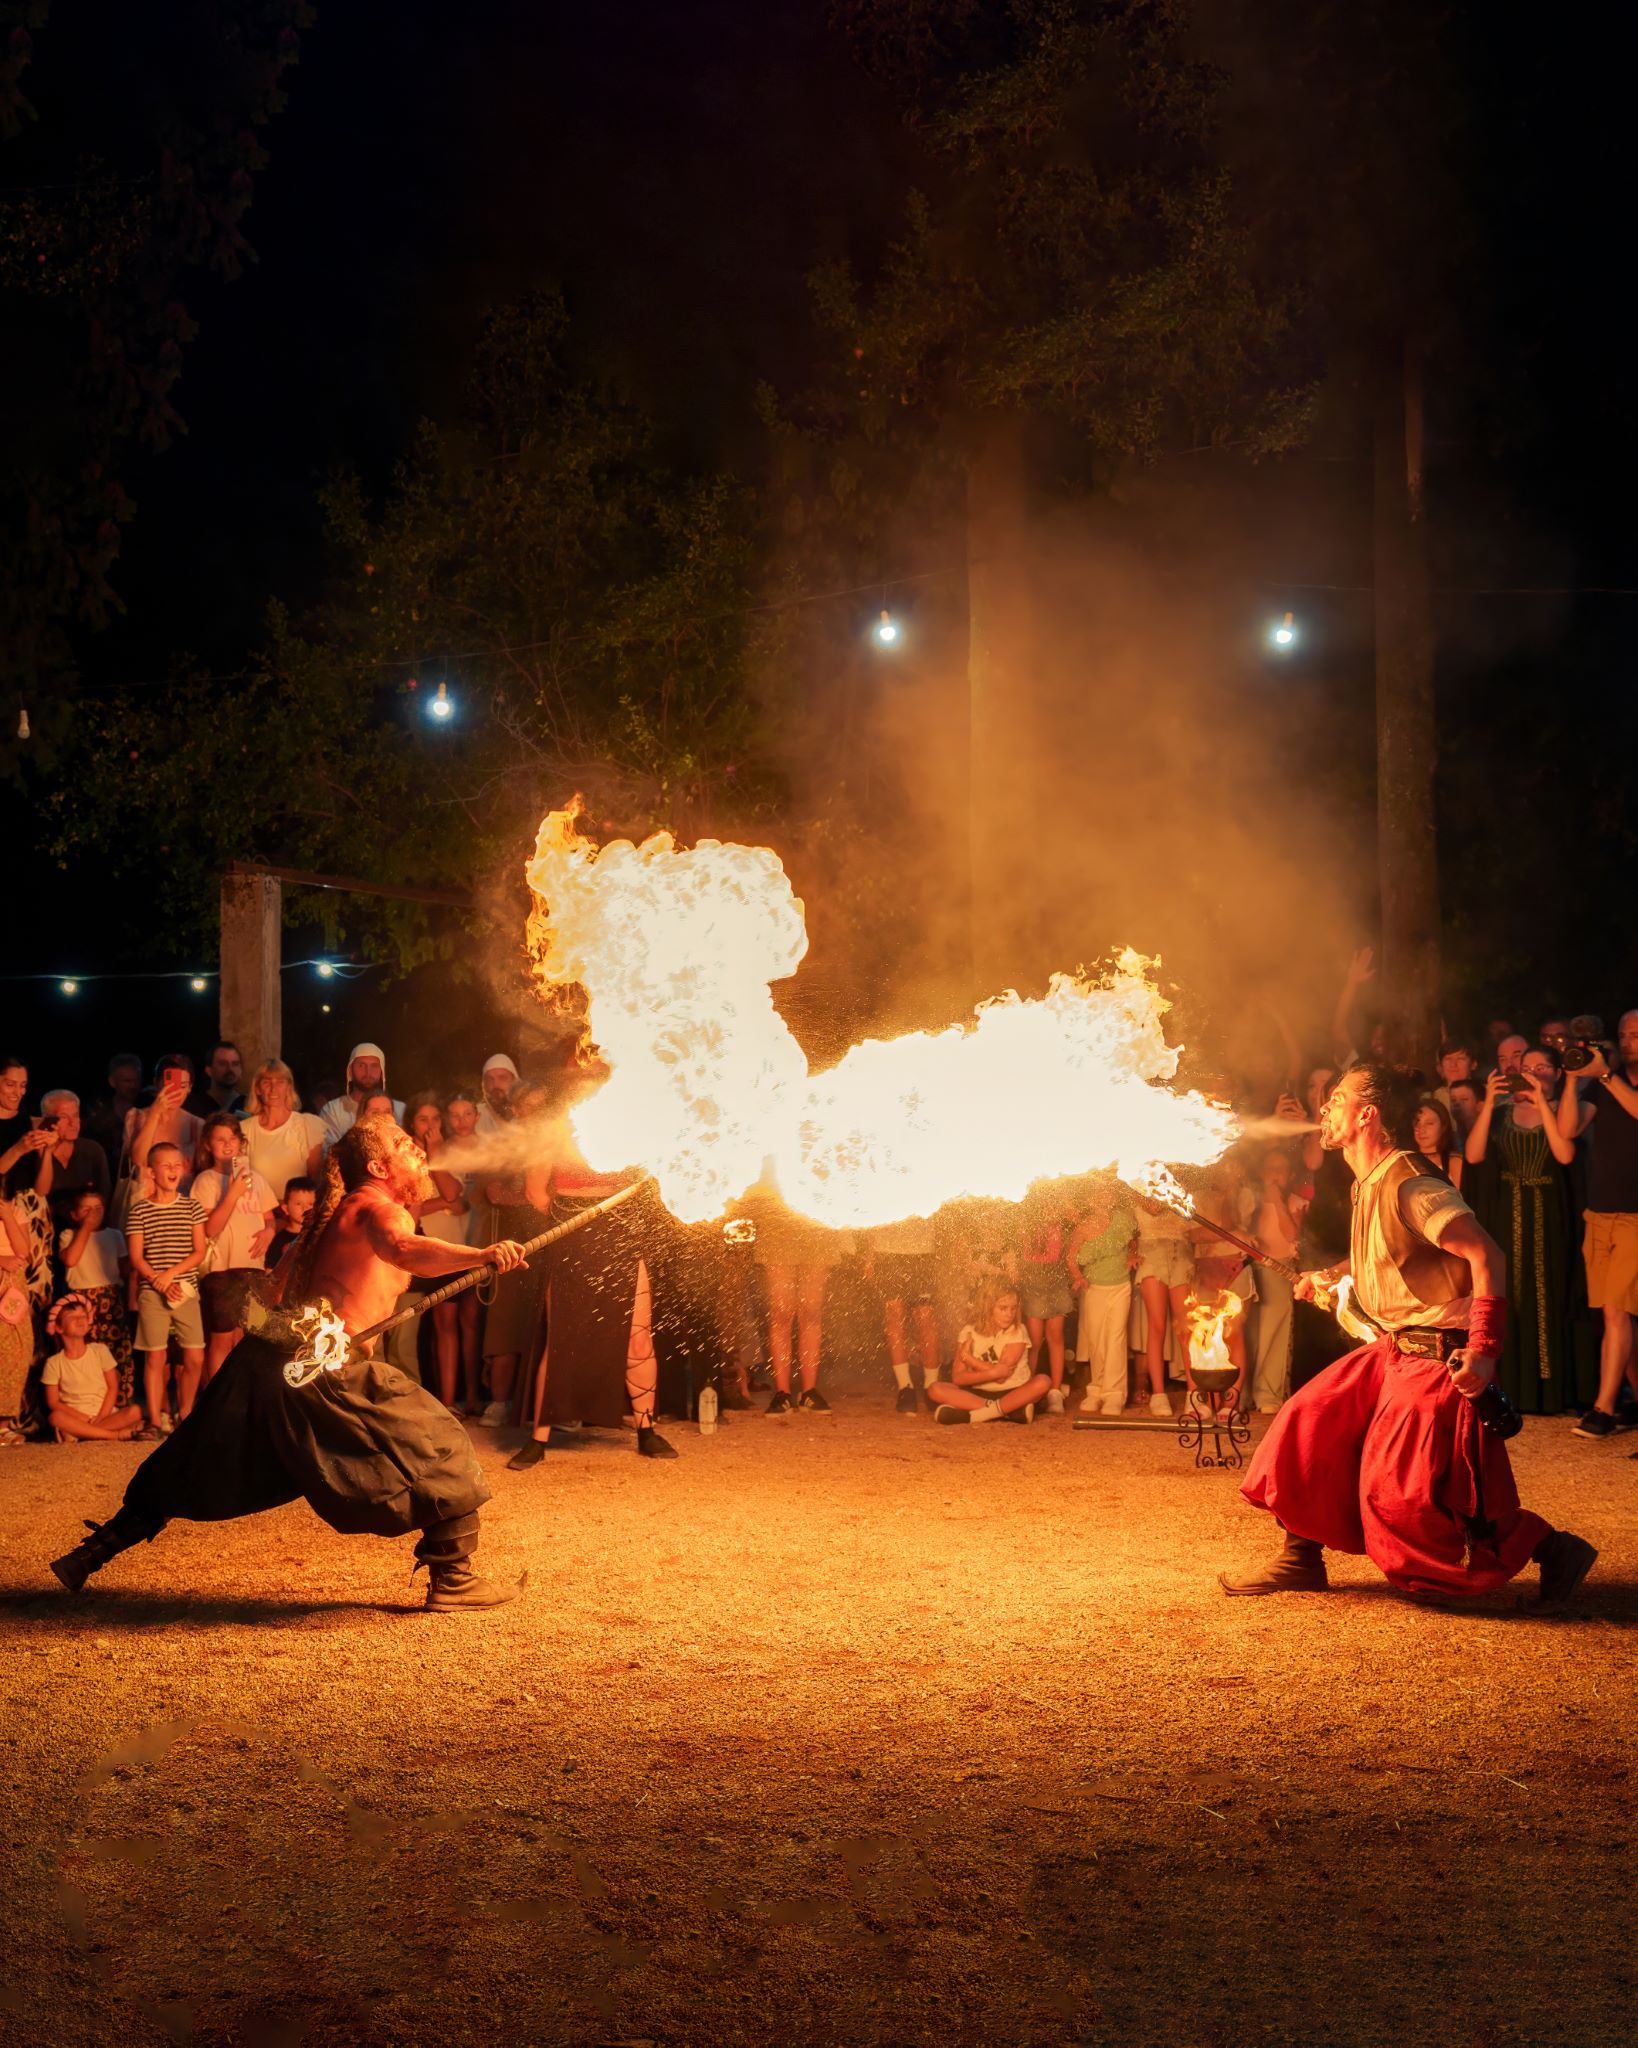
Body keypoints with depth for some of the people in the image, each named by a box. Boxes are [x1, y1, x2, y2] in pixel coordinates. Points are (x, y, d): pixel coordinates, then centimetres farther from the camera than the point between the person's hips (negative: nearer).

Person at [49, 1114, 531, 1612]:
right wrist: (480, 1255, -42)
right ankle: (453, 1580, -4)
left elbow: (280, 1283, 31)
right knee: (437, 1444, -3)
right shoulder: (378, 1207, -4)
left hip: (267, 1353, 9)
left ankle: (91, 1553, 25)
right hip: (322, 1363, -9)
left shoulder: (335, 1212, 23)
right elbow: (400, 1249, -29)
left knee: (195, 1469, 19)